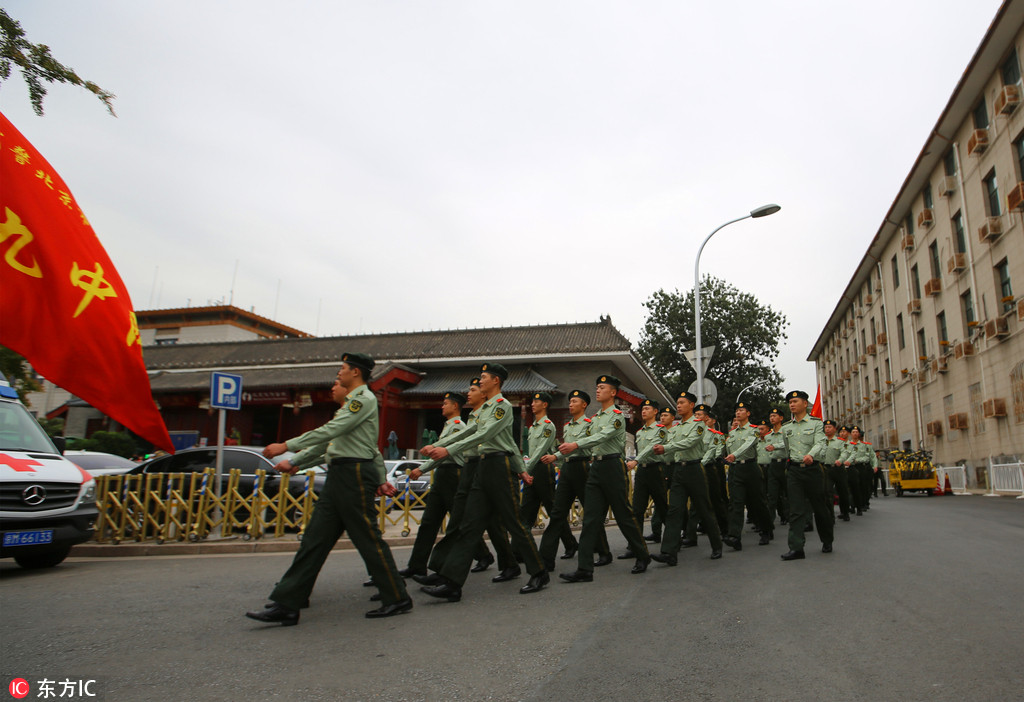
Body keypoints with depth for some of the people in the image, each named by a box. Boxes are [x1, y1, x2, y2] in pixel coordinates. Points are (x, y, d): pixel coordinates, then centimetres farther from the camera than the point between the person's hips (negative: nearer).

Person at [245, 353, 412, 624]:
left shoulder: (364, 398, -9)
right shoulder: (352, 402, 23)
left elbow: (331, 431, -19)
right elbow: (328, 441, 25)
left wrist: (287, 445, -17)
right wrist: (295, 462, 23)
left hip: (354, 474, -10)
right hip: (338, 475, 10)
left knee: (368, 539, -3)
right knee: (315, 538, 6)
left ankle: (397, 598, 9)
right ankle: (286, 604, 8)